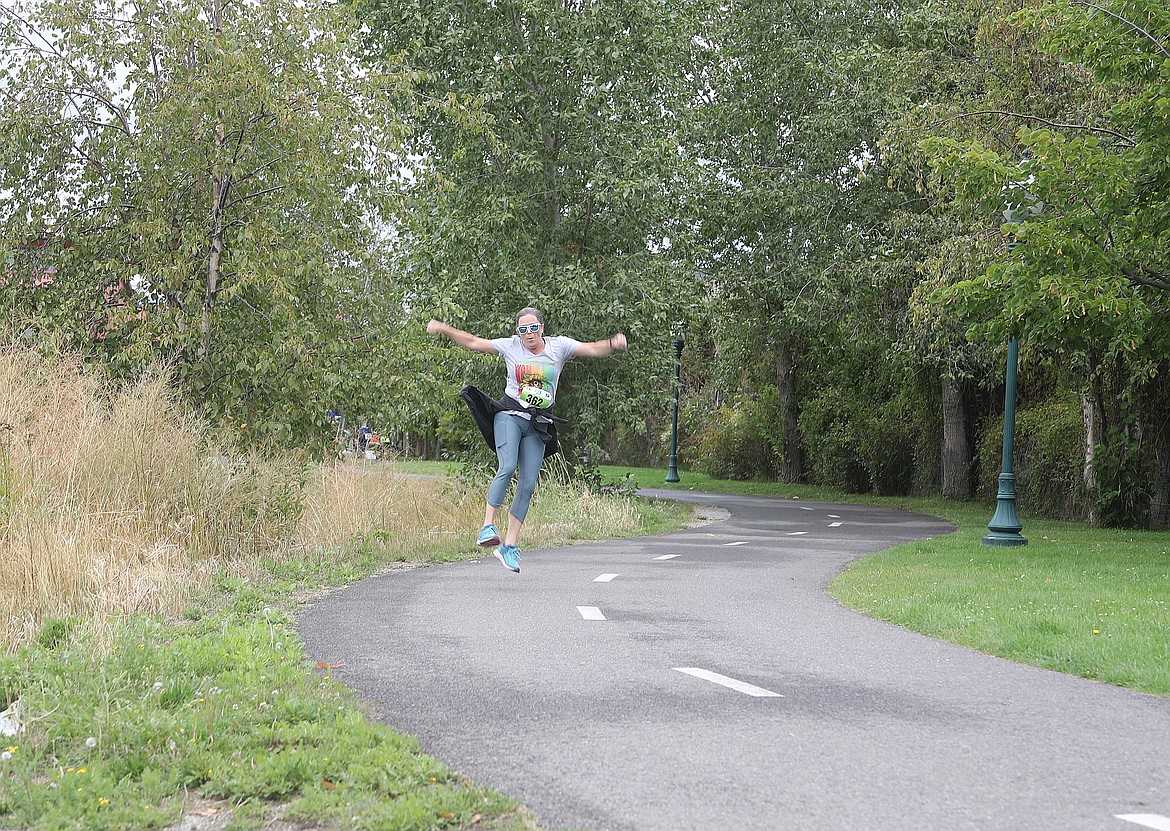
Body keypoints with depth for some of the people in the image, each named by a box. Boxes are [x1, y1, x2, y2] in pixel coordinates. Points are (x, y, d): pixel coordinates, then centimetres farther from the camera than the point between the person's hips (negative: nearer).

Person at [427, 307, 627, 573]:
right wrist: (443, 329, -2)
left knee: (528, 486, -2)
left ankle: (509, 546, 3)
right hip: (509, 415, -2)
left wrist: (612, 344, -24)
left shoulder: (558, 346, 4)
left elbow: (592, 349, -4)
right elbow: (473, 342, 6)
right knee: (507, 468, -26)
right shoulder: (511, 346, 4)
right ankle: (487, 526, -22)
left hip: (538, 426, 2)